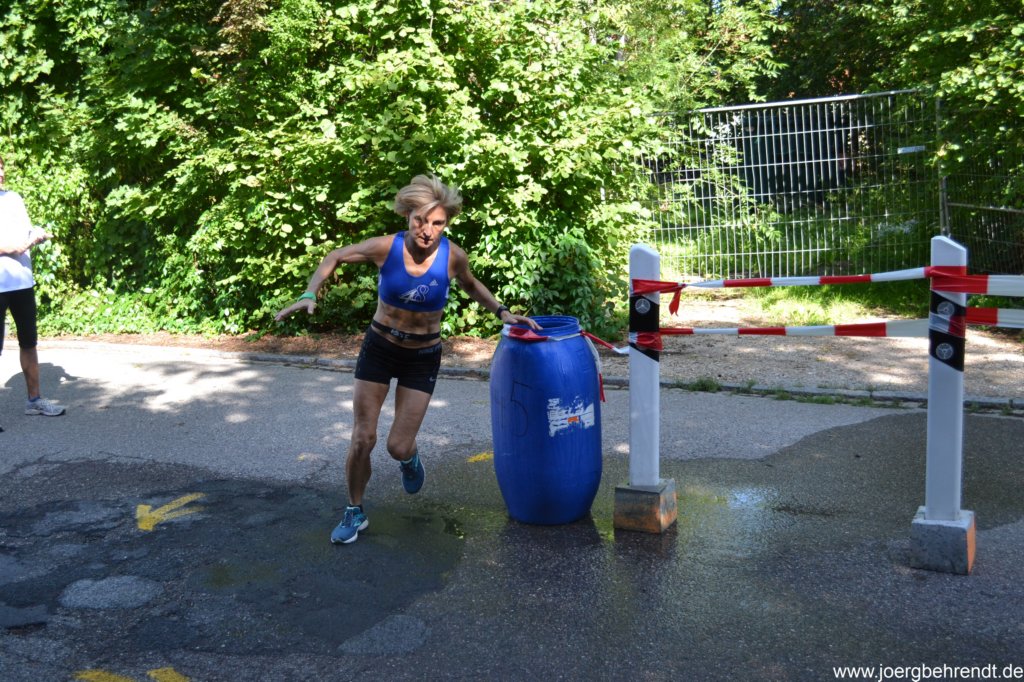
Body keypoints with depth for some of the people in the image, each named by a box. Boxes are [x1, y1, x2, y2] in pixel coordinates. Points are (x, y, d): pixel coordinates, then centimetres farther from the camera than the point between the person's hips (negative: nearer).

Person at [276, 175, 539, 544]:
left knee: (398, 447, -1)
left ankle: (409, 458, 38)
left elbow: (470, 285, 7)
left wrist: (502, 311, -3)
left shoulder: (453, 256, -18)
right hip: (379, 347, 0)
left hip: (422, 357, 0)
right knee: (362, 440, 1)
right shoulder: (386, 247, -20)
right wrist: (309, 294, -16)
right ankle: (355, 512, 25)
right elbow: (335, 257, -3)